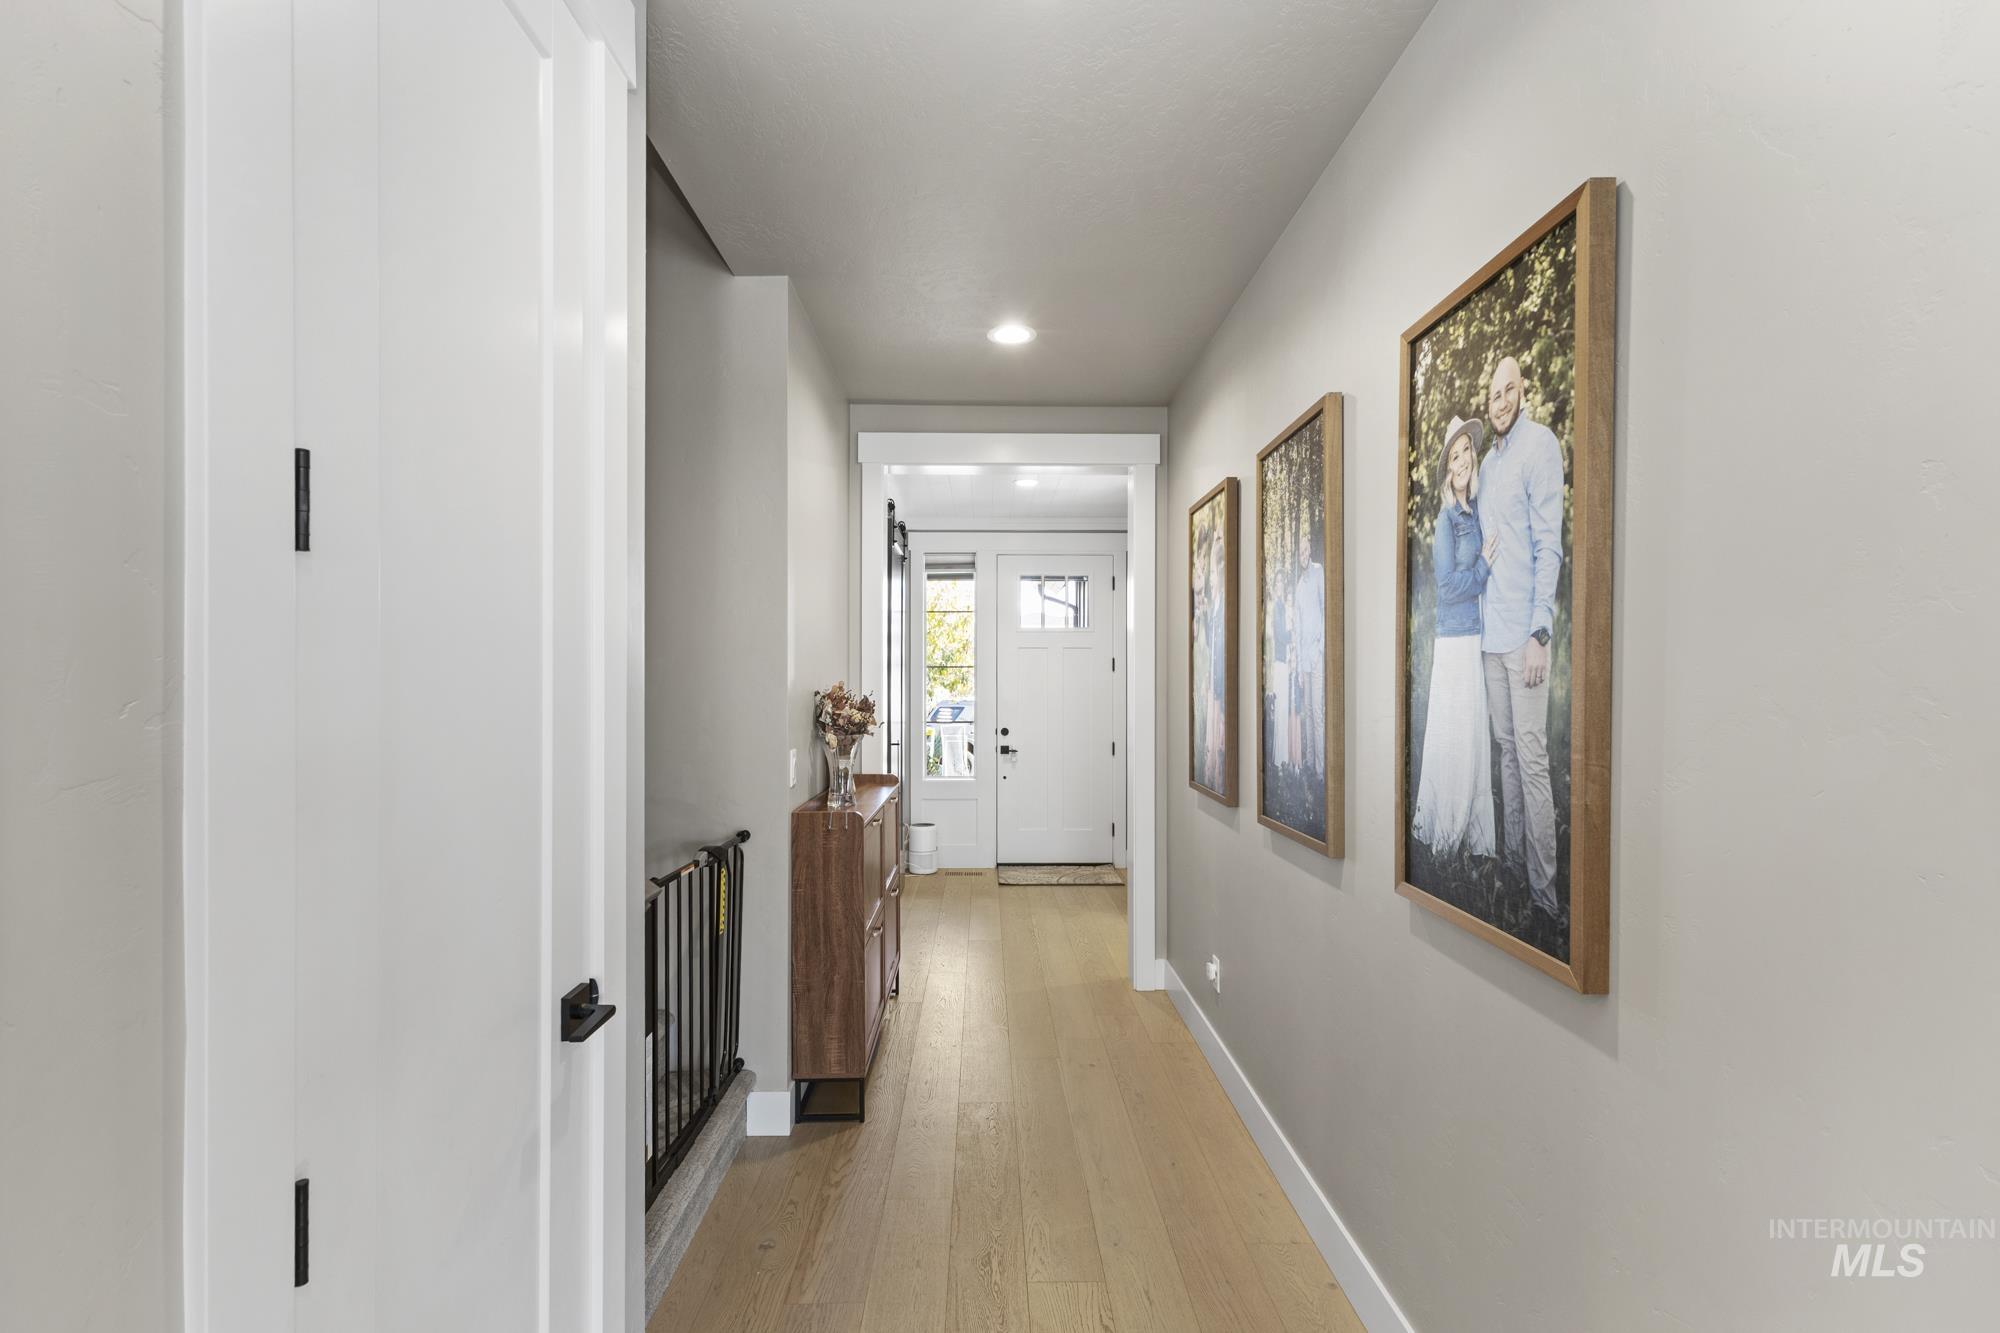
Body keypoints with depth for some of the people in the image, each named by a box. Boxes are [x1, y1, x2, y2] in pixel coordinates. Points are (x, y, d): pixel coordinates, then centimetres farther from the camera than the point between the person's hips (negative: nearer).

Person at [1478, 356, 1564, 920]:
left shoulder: (1540, 445, -7)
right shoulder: (1487, 462, 16)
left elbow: (1548, 545, -13)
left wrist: (1539, 632, -17)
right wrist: (1481, 621, 13)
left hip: (1524, 632, -7)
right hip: (1490, 631, 7)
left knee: (1532, 758, -5)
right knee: (1506, 751, 14)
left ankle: (1545, 889, 4)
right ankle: (1514, 868, 25)